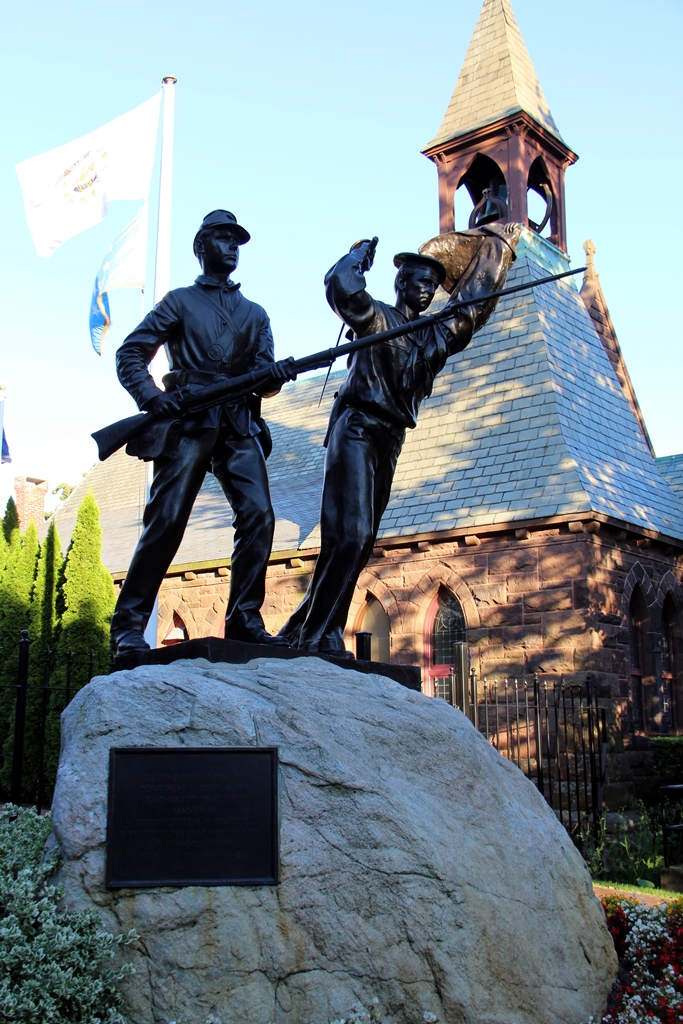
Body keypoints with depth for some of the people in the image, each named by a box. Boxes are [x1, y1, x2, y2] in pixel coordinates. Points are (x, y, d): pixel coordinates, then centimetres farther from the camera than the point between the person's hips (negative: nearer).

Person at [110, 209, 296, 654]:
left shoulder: (255, 313, 25)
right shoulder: (180, 301, 16)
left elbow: (264, 377, 13)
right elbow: (130, 355, 8)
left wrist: (277, 374, -12)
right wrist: (153, 397, -12)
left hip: (239, 426, 3)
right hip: (188, 422, -3)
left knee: (259, 515, -14)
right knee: (166, 520, -11)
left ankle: (244, 619, -8)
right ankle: (128, 625, -4)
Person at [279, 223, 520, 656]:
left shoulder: (436, 336, 19)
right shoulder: (376, 318, 2)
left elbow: (475, 301, 28)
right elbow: (341, 286, -16)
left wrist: (497, 245, 32)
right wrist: (360, 256, 3)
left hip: (389, 443, 7)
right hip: (357, 431, -7)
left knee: (357, 544, 4)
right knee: (350, 534, -19)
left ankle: (300, 630, 10)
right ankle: (320, 635, -18)